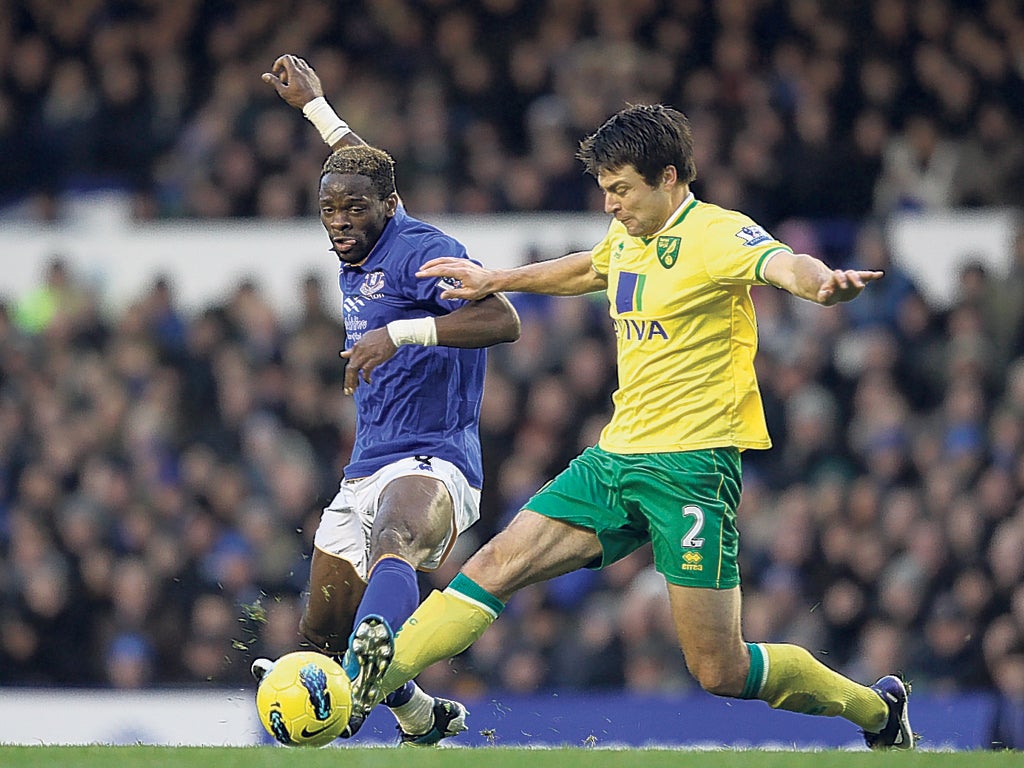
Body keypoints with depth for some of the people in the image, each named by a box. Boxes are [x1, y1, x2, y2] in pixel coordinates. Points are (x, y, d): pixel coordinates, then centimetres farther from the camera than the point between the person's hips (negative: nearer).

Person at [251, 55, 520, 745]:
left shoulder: (420, 250, -9)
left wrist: (400, 332, -32)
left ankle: (360, 685, -74)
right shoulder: (360, 256, 16)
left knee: (392, 547, -43)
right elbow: (366, 170, 40)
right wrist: (314, 106, 51)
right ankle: (424, 720, 39)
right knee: (320, 639, 14)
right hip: (365, 474, 10)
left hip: (434, 463, -10)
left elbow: (503, 321, -25)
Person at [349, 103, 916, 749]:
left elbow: (781, 264, -35)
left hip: (690, 465, -8)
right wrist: (495, 281, 41)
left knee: (721, 672, -5)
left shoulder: (715, 234, -13)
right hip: (616, 455, 8)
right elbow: (588, 269, 38)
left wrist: (822, 282, -58)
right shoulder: (628, 237, 13)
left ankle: (876, 709, 15)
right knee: (497, 564, -4)